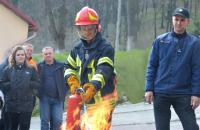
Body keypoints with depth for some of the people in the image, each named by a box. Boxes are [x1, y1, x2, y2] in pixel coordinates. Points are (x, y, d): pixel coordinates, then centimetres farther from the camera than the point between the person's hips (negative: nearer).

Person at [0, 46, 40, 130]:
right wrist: (11, 85, -13)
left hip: (26, 106, 0)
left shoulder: (31, 69, 7)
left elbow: (37, 84, 4)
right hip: (11, 105, 0)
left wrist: (28, 84, -11)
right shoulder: (8, 70, 5)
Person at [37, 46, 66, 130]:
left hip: (57, 98, 0)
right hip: (45, 98, 0)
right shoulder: (39, 66, 6)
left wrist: (63, 94, -6)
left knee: (58, 121, -2)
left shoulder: (60, 66, 7)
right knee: (45, 121, 1)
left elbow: (64, 81, 4)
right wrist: (38, 93, -8)